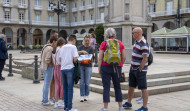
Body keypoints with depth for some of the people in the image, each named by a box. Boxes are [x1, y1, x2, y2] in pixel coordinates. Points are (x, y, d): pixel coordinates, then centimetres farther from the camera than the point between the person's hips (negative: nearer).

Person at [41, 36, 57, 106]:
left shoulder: (46, 47, 12)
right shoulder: (50, 48, -19)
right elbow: (47, 60, -25)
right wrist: (52, 64, -10)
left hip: (44, 67, 10)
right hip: (48, 68, -10)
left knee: (46, 84, 15)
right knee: (47, 85, -3)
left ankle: (44, 100, 22)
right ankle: (45, 101, 4)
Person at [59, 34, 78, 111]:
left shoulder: (62, 47, 11)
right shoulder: (73, 47, -4)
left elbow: (59, 59, 9)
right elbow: (75, 59, -12)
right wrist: (74, 62, 8)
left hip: (62, 68, 5)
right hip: (70, 68, -5)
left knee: (65, 88, 12)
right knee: (70, 88, 0)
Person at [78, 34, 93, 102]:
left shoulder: (91, 48, 0)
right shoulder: (81, 47, 10)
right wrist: (82, 51, -25)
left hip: (88, 66, -2)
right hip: (81, 66, 2)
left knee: (87, 82, 2)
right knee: (81, 82, 0)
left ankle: (86, 96, 14)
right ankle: (82, 96, 8)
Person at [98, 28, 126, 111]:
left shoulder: (104, 44, -2)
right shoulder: (120, 43, 4)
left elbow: (100, 58, -4)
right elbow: (124, 57, 5)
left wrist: (99, 69, 4)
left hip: (106, 67, -2)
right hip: (117, 67, 2)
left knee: (106, 87, 3)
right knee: (117, 87, 13)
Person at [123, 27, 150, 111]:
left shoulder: (143, 44, -19)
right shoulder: (136, 41, 11)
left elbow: (145, 59, -21)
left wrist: (140, 70, -16)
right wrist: (132, 66, 15)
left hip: (140, 70, -9)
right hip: (133, 68, 9)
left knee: (143, 88, 0)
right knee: (131, 86, 17)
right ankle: (128, 103, 31)